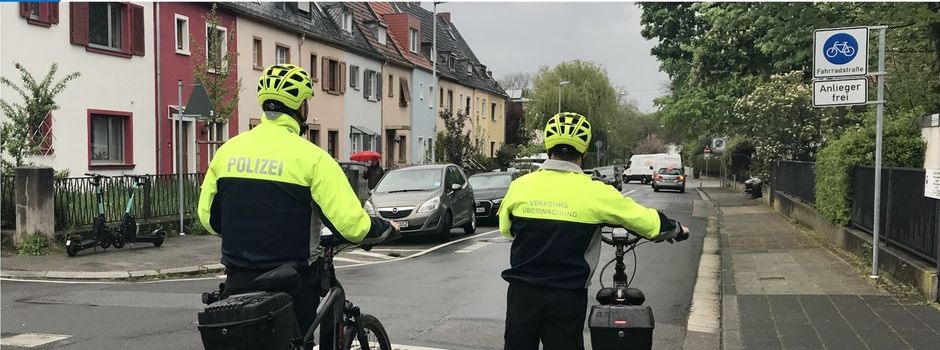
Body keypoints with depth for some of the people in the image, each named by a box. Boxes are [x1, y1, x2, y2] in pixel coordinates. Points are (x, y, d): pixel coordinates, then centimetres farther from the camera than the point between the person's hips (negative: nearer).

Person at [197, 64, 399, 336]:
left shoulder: (228, 149, 2)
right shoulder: (310, 156, -13)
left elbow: (208, 218, 11)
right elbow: (351, 224, -17)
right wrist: (384, 227, 3)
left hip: (238, 284, 4)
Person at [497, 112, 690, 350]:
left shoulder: (520, 186, -5)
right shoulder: (594, 193, -11)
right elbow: (648, 220, -1)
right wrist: (677, 230, 19)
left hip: (522, 292, 2)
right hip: (567, 297, -2)